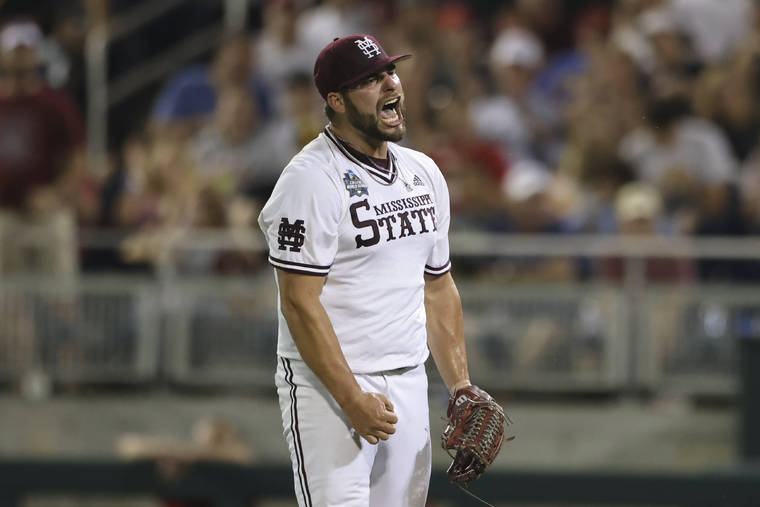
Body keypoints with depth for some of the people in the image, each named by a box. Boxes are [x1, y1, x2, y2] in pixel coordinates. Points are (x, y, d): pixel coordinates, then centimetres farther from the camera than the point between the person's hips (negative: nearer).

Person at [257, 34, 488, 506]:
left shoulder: (424, 173, 12)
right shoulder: (311, 180, -12)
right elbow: (300, 303, -17)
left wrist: (460, 387, 11)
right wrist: (352, 399, -21)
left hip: (409, 386, 7)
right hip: (327, 386, -7)